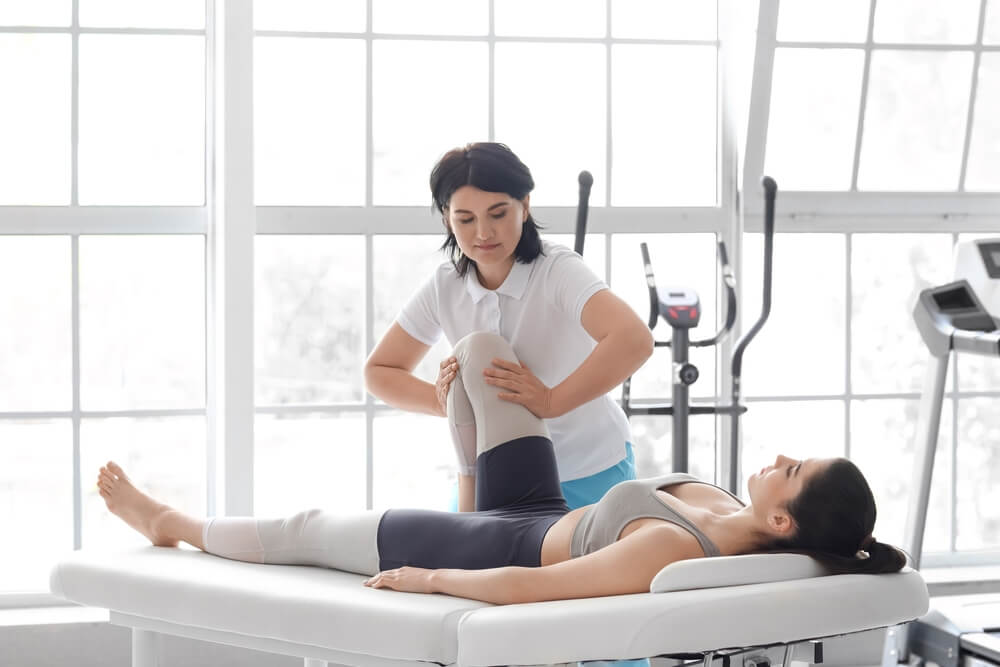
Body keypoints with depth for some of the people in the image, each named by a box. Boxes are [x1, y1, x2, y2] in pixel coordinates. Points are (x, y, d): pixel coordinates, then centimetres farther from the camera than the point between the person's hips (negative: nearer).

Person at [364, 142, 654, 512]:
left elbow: (635, 340, -40)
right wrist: (441, 402, -18)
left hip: (589, 472, -4)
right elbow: (378, 371, 1)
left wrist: (551, 401, -43)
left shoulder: (558, 270, -23)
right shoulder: (444, 287, -8)